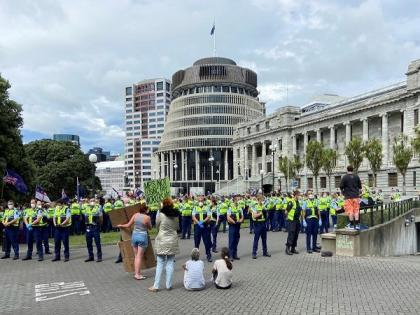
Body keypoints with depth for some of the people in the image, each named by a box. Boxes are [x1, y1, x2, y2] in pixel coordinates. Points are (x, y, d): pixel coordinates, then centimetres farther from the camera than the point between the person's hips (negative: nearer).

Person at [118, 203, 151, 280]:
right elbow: (150, 228, 3)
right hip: (142, 236, -4)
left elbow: (128, 225, 4)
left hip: (134, 235, 4)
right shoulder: (147, 217, -11)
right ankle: (137, 274, 1)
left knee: (136, 256, 13)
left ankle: (136, 272, 17)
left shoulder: (135, 215, -2)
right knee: (139, 256, 0)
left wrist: (121, 225, 22)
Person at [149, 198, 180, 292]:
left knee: (160, 264, 4)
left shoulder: (160, 214, -10)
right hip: (173, 241, 2)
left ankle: (156, 286, 9)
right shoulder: (175, 215, 0)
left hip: (162, 241, -2)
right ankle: (169, 285, 14)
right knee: (170, 263, 9)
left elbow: (157, 227, 2)